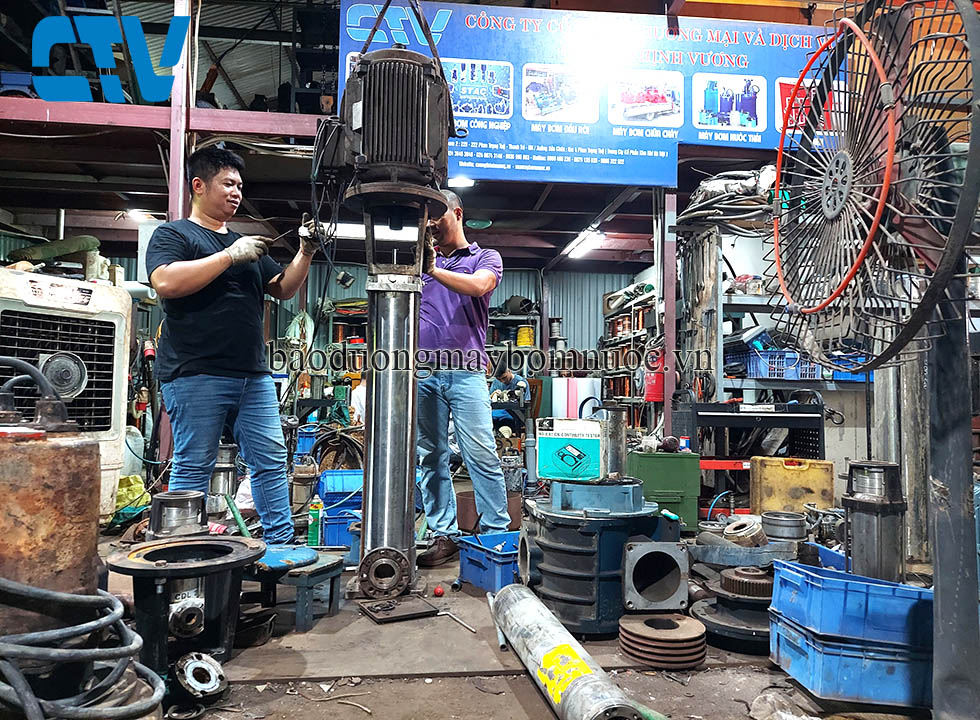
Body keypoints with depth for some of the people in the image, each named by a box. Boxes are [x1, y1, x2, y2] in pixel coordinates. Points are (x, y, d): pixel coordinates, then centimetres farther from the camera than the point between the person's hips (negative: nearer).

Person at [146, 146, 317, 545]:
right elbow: (166, 282, -15)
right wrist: (230, 256, -13)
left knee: (272, 460, 4)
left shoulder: (246, 243, 24)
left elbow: (283, 289, 23)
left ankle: (281, 543, 10)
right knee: (193, 467, -1)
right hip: (196, 375, -6)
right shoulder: (173, 234, 4)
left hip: (253, 375, 6)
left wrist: (305, 254, 6)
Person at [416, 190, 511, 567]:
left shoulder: (486, 258, 12)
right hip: (423, 370, 4)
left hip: (465, 371, -3)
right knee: (431, 457, 4)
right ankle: (444, 535, 12)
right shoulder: (422, 257, 22)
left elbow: (478, 286, -10)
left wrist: (434, 270, -16)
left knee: (482, 455, -8)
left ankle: (497, 533, 0)